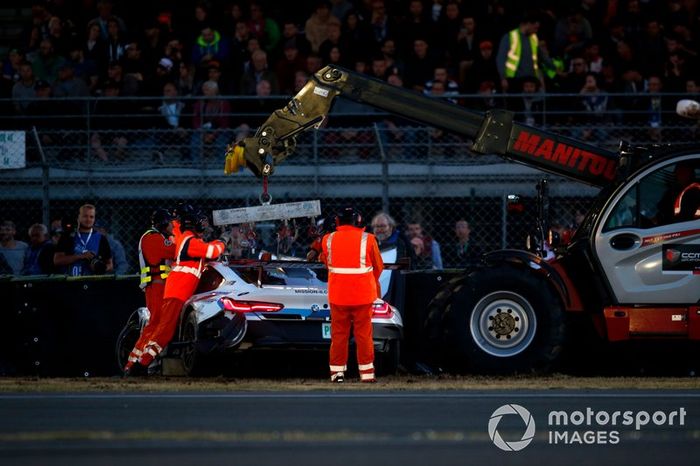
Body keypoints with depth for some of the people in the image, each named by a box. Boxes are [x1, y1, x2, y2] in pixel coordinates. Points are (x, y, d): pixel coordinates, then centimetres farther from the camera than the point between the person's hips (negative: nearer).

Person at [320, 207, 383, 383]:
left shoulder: (328, 240, -2)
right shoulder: (367, 239, -7)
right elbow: (378, 267, 4)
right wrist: (373, 283, 23)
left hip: (338, 294, 1)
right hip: (363, 294, -1)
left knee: (338, 334, 9)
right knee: (363, 333, 6)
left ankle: (337, 372, 8)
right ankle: (367, 373, 6)